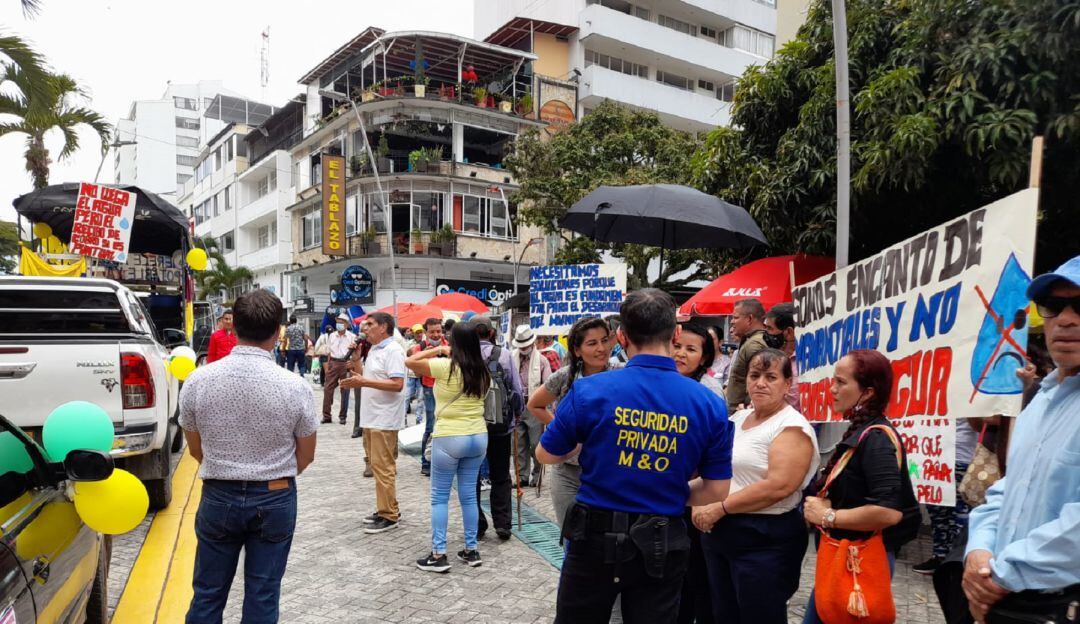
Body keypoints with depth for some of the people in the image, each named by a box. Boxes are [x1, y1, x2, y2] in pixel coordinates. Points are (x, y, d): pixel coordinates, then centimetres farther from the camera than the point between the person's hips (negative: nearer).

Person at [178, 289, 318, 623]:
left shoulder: (198, 380, -10)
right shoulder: (294, 386, -15)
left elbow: (196, 449, 4)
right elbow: (306, 456, -2)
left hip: (218, 496, 2)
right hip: (275, 500, -1)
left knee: (208, 594, 16)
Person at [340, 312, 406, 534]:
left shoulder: (393, 350, -14)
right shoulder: (374, 350, 16)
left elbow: (397, 384, -23)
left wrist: (363, 382, -24)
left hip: (384, 420, -10)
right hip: (372, 417, 10)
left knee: (383, 467, -5)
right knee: (377, 465, 15)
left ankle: (389, 516, 2)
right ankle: (386, 508, 24)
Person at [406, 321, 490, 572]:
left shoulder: (445, 366, -13)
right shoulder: (483, 372, 4)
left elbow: (409, 361, -7)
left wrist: (437, 350, 3)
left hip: (449, 438, -5)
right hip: (478, 437, 6)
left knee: (439, 497, 5)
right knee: (469, 495, 14)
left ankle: (438, 555, 7)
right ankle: (471, 550, 20)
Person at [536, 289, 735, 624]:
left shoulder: (589, 390, -15)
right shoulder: (710, 405, -9)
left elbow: (546, 454, 0)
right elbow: (716, 492, -3)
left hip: (595, 538, -1)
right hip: (661, 547, 1)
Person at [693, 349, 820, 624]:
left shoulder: (792, 426, -13)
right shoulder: (738, 418, 11)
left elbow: (778, 486, -24)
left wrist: (720, 508, -19)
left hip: (765, 539, -7)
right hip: (718, 533, 7)